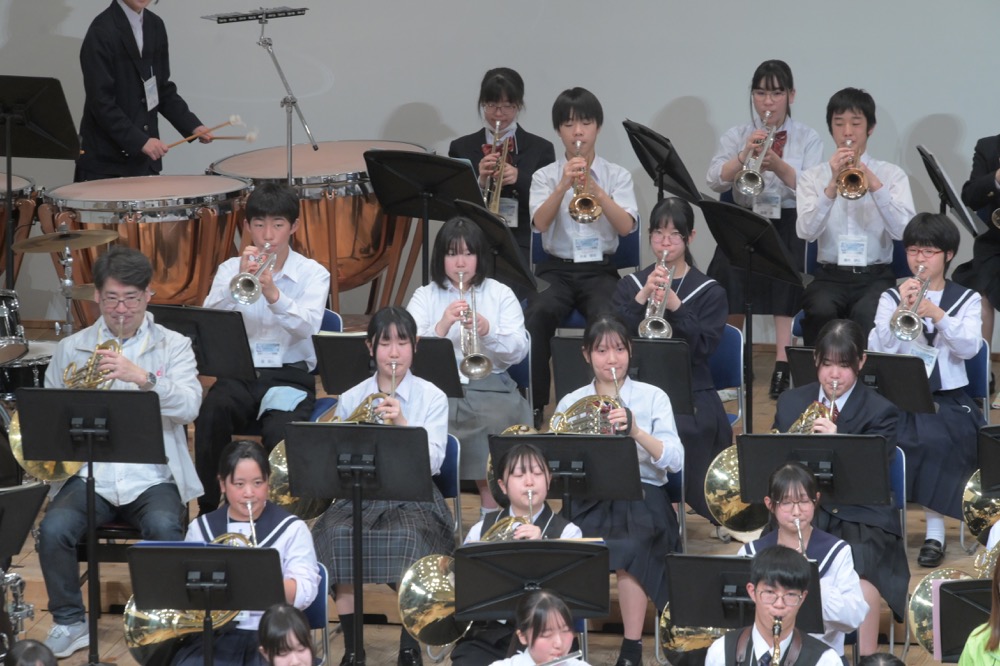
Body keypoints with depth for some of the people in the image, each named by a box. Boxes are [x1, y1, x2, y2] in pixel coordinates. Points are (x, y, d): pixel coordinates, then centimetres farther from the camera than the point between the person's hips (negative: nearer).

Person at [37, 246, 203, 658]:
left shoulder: (173, 346, 6)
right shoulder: (71, 349, 13)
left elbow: (189, 407, -11)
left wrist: (143, 378, -27)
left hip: (153, 479, -2)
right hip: (89, 475, 2)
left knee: (164, 528, -33)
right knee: (54, 530, -27)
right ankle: (69, 622, -5)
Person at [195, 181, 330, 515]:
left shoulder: (313, 274, 6)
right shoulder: (230, 269, 11)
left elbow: (308, 325, -14)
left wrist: (273, 294, -31)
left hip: (289, 375, -2)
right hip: (238, 374, 2)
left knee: (279, 431, -34)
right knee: (212, 413, -32)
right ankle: (208, 508, -17)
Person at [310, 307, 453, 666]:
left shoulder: (432, 398, 4)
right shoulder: (350, 400, 11)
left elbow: (431, 465, -7)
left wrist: (402, 423, -21)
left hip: (413, 497, -2)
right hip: (360, 496, 2)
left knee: (407, 539, -35)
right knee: (340, 537, -31)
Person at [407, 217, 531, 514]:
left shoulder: (501, 295, 14)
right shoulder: (425, 297, 13)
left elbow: (518, 352, 2)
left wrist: (488, 332, -17)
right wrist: (442, 327, -20)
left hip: (490, 386, 0)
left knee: (505, 419, -31)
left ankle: (491, 501, -12)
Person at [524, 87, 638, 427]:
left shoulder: (617, 175, 8)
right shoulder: (545, 176, 9)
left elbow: (626, 226, -8)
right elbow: (540, 223, -9)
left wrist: (595, 189, -20)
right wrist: (564, 186, -22)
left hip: (599, 268, 0)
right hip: (557, 268, 0)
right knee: (538, 313, -32)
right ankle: (534, 404, -21)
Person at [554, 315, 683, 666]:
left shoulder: (652, 398, 8)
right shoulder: (570, 403, 14)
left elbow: (675, 461, -5)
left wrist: (637, 432, -20)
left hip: (643, 495, -2)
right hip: (589, 500, 2)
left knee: (631, 545, -36)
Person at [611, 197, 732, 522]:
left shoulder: (709, 292, 7)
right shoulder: (630, 285, 15)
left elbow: (704, 348, -6)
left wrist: (674, 305, -17)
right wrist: (642, 298, -13)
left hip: (691, 392, -2)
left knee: (677, 431, -36)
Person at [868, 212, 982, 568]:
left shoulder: (967, 299, 9)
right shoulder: (891, 297, 11)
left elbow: (970, 348, -8)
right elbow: (876, 350, -3)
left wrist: (936, 312, -21)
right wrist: (900, 311, -16)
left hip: (948, 399, -1)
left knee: (936, 442, -34)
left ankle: (935, 530, -24)